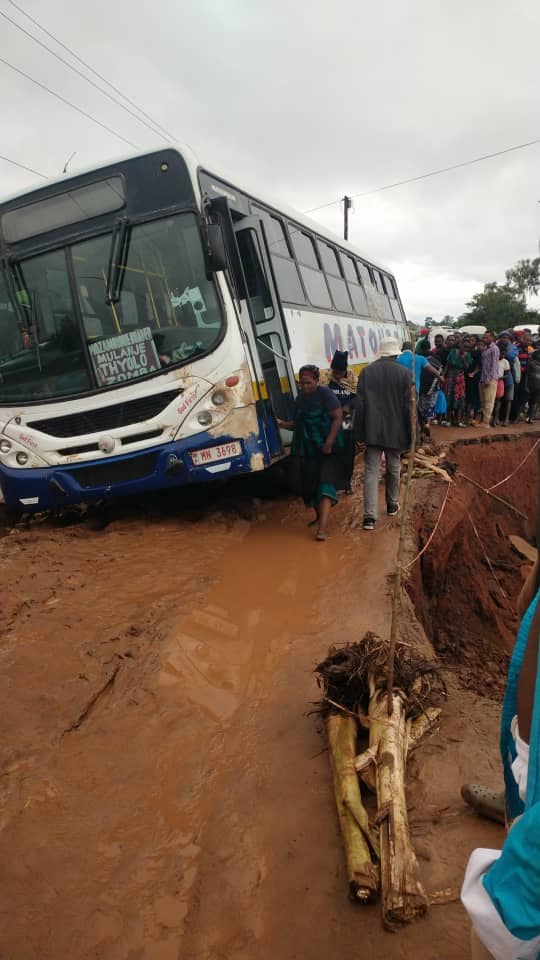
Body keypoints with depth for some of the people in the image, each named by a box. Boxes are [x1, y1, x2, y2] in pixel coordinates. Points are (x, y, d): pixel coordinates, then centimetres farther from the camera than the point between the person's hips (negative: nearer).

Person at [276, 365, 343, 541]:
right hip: (308, 450, 7)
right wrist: (283, 424, -2)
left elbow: (338, 417, -14)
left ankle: (322, 528, -23)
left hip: (327, 449, -7)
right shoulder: (300, 398, 11)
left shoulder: (325, 394, -9)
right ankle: (319, 517, 33)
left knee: (325, 482, -14)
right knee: (310, 484, 11)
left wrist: (329, 443, -21)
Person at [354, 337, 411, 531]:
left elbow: (359, 404, -1)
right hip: (395, 430, 0)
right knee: (393, 469, 18)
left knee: (371, 472, -1)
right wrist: (408, 435, 3)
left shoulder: (366, 372, -1)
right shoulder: (404, 373, -4)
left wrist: (359, 432, 4)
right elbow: (407, 405, -4)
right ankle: (392, 505, 35)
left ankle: (370, 516, -9)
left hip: (372, 430, 0)